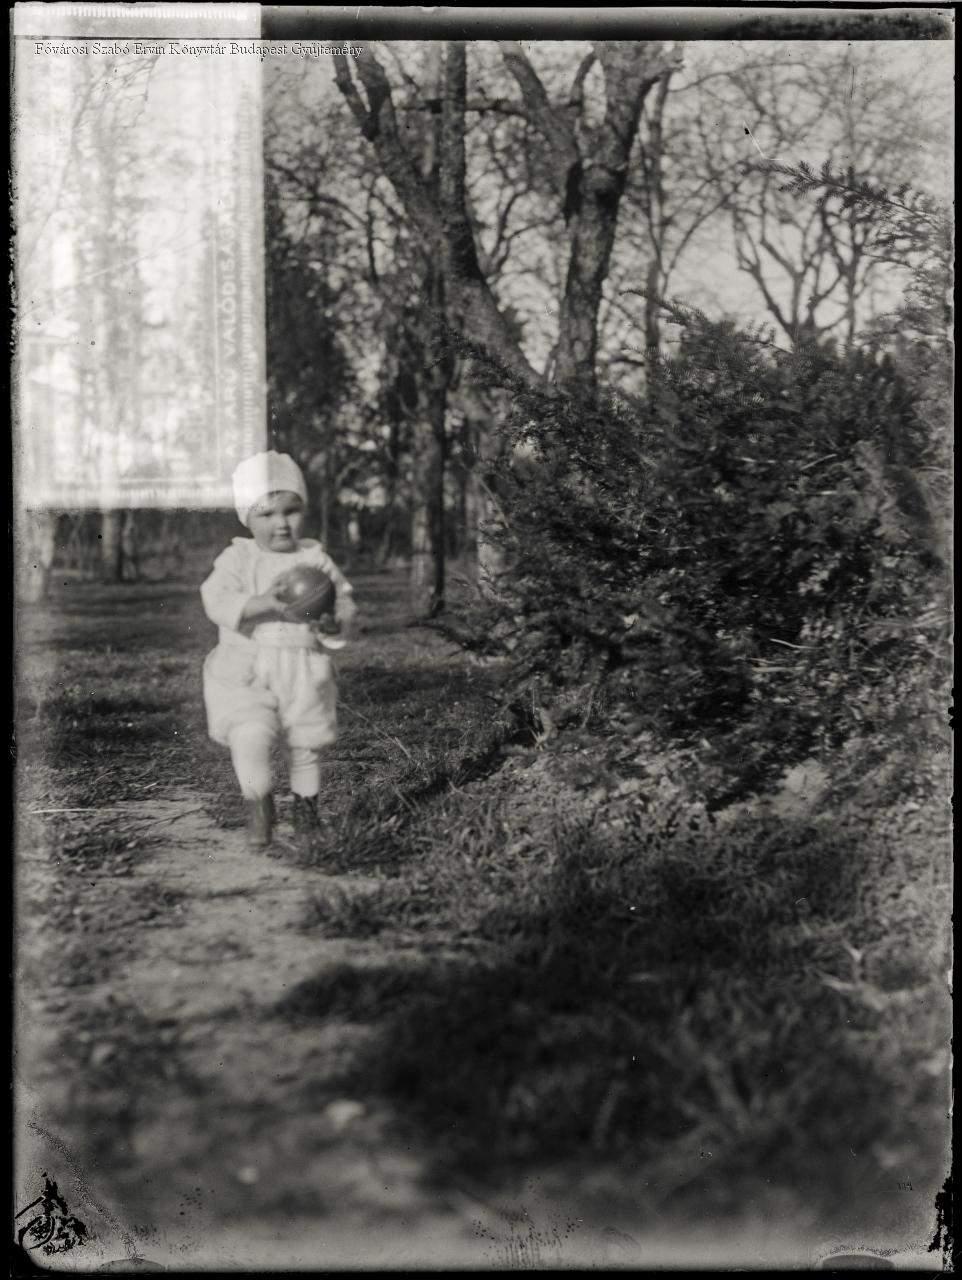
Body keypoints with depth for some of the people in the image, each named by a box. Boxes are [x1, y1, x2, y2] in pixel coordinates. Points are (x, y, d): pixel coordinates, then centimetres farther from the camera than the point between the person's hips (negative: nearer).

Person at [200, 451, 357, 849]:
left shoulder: (315, 558, 4)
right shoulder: (237, 558, -2)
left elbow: (343, 597, 9)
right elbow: (216, 601, -15)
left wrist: (337, 613, -16)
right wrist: (265, 602, -29)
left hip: (304, 671, 2)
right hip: (247, 672, -2)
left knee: (306, 743, 8)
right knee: (249, 736, -18)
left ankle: (305, 803, 32)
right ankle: (258, 806, 1)